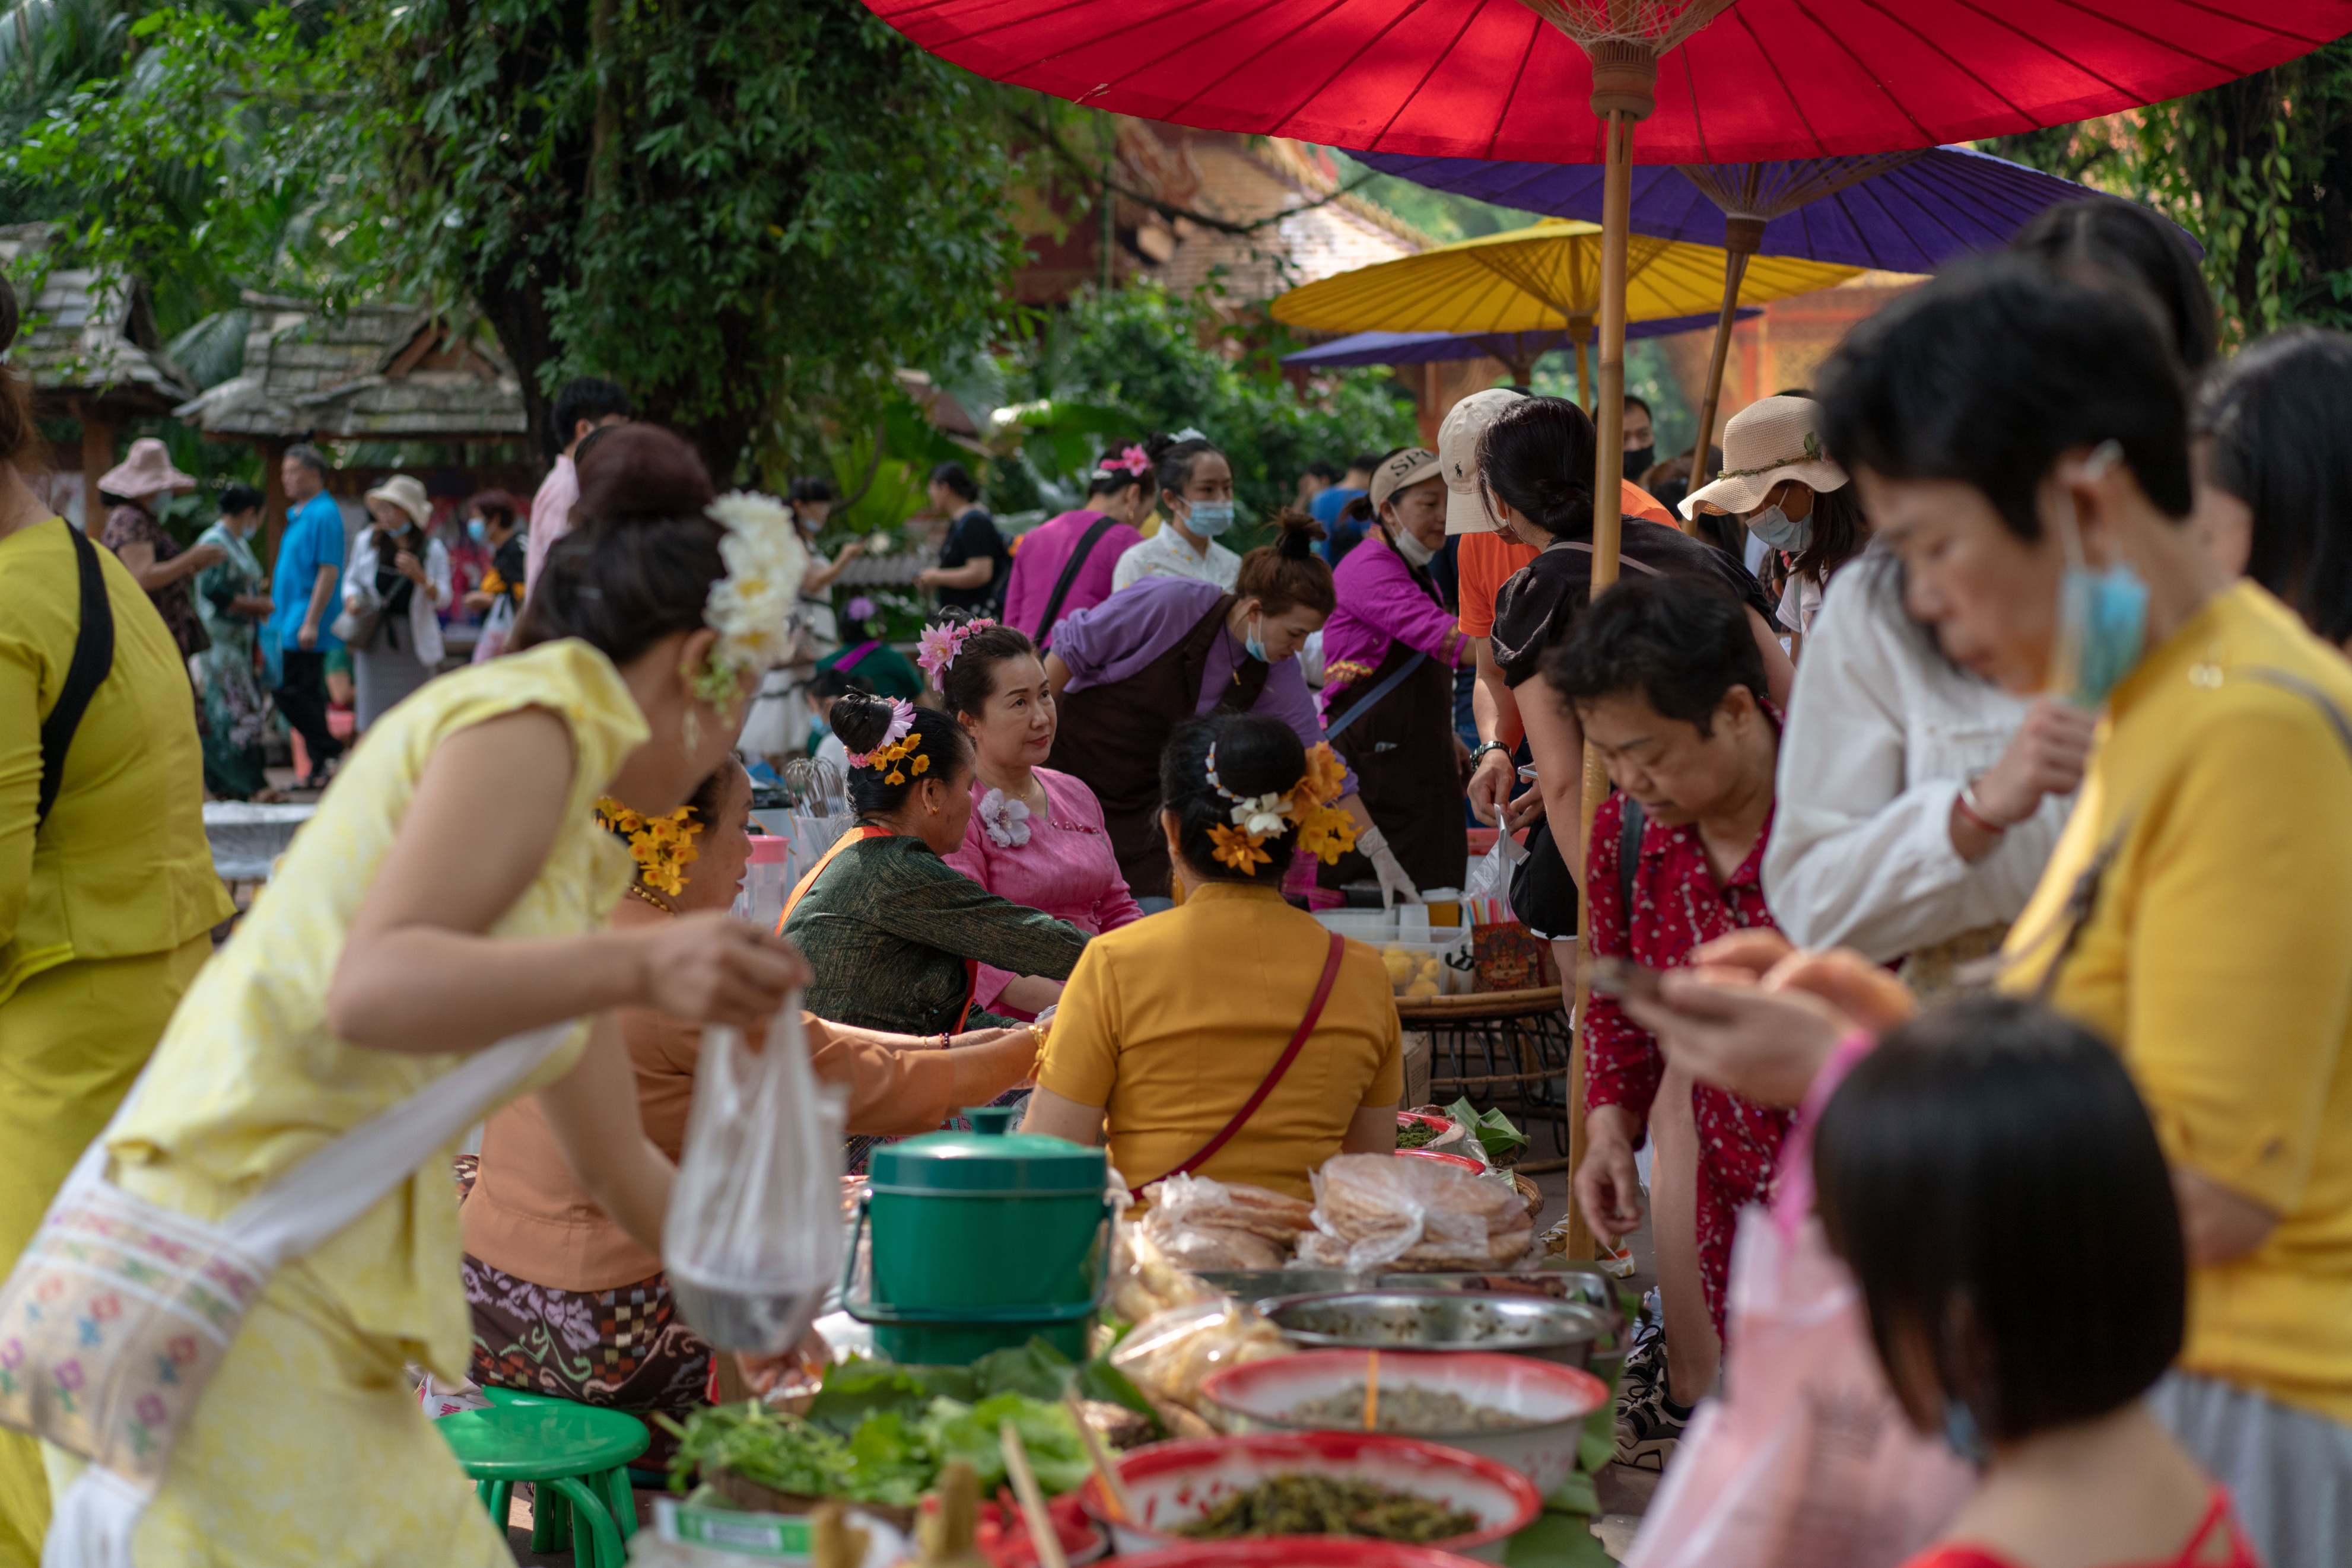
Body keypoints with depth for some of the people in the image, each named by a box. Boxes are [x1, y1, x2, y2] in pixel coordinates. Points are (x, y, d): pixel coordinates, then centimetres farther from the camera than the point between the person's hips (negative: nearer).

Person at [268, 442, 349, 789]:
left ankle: (331, 754, -4)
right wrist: (274, 607, 21)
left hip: (305, 627, -10)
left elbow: (329, 572, -19)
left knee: (292, 692, -11)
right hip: (288, 623, 10)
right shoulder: (297, 513, 17)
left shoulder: (324, 514, -13)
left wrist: (311, 623, -23)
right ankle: (319, 768, 12)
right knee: (307, 694, 9)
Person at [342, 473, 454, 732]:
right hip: (374, 640, 1)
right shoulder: (368, 541, 5)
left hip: (414, 642, -1)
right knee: (371, 723, -4)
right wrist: (351, 599, -6)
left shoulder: (432, 550, 0)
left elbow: (443, 599, -2)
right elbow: (352, 580, 16)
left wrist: (420, 577, -20)